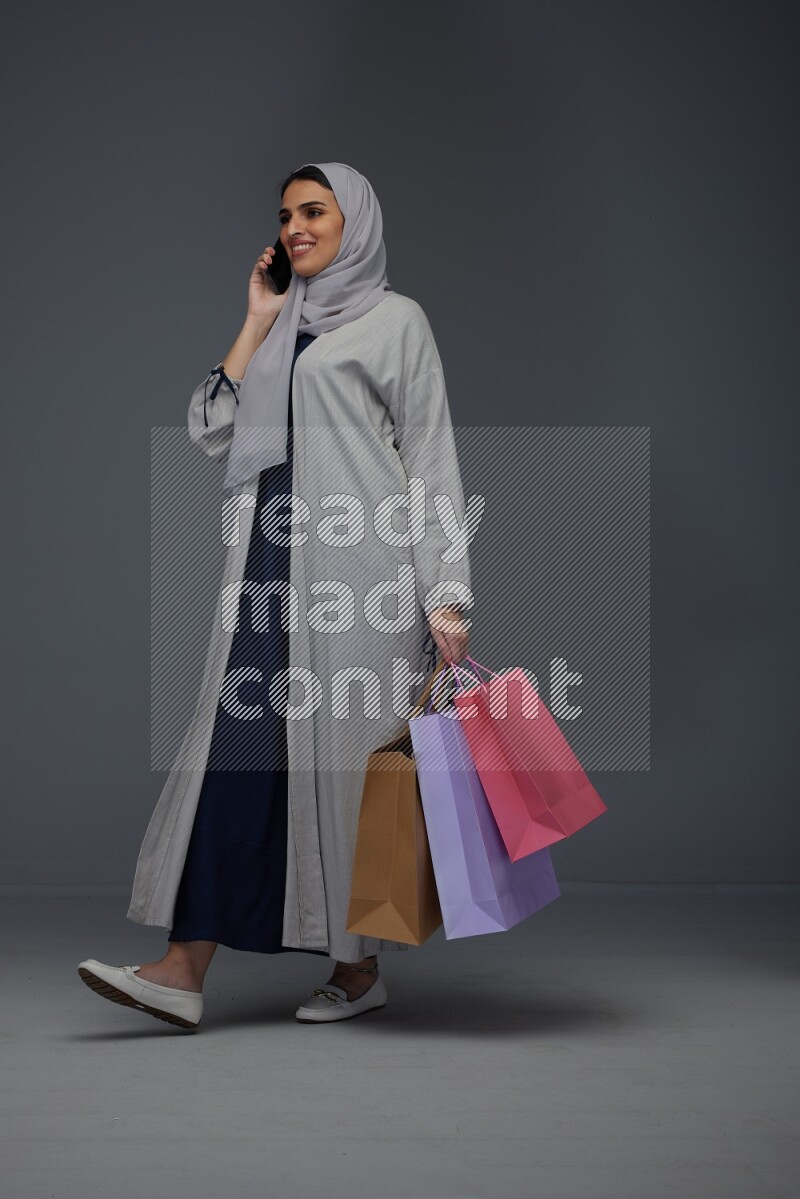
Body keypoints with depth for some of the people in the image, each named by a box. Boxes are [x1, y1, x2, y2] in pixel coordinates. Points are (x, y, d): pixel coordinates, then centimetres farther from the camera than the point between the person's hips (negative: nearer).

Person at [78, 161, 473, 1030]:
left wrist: (444, 595, -10)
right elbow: (212, 435, 11)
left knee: (345, 752, -3)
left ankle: (360, 966, 11)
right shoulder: (282, 330, 21)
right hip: (271, 564, 5)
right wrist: (258, 323, 9)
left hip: (357, 565, -5)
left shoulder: (393, 320, 4)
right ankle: (185, 968, -5)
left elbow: (432, 462, -2)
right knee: (237, 747, -3)